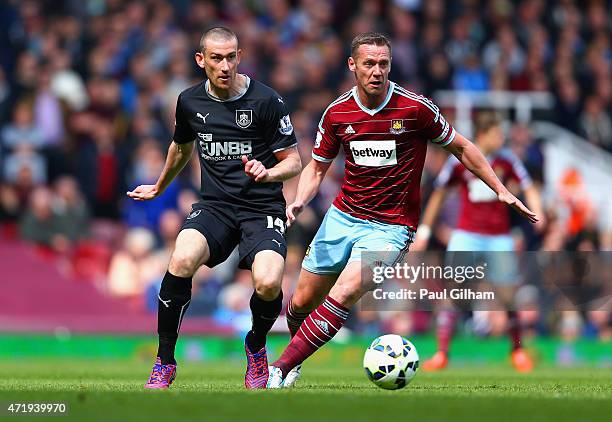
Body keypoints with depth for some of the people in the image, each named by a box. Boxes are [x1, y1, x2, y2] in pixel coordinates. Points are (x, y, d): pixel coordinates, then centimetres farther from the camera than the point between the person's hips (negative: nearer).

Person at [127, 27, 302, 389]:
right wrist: (159, 188, 42)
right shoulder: (190, 102, 6)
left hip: (262, 207, -3)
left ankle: (256, 345, 7)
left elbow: (294, 162, -2)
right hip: (214, 206, 3)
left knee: (268, 283, -29)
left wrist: (268, 173, -23)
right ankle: (165, 363, -14)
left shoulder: (266, 101, -7)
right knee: (182, 260, -30)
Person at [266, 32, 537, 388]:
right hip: (342, 218, 4)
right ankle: (297, 357, 38)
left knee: (343, 294, -25)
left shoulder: (415, 108, -12)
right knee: (302, 302, 7)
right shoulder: (337, 113, -2)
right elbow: (317, 168, 10)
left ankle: (282, 368, -18)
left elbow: (461, 148, 2)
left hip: (391, 226, -4)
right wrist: (300, 201, -10)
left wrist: (501, 190, -2)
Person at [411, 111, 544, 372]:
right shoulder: (458, 160, -4)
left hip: (499, 237, 1)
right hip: (466, 235, -1)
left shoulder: (506, 159, -1)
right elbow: (439, 194, 6)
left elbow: (529, 189, 5)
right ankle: (442, 353, -6)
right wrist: (424, 230, 6)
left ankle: (517, 350, 22)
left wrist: (538, 214, -14)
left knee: (508, 297, 1)